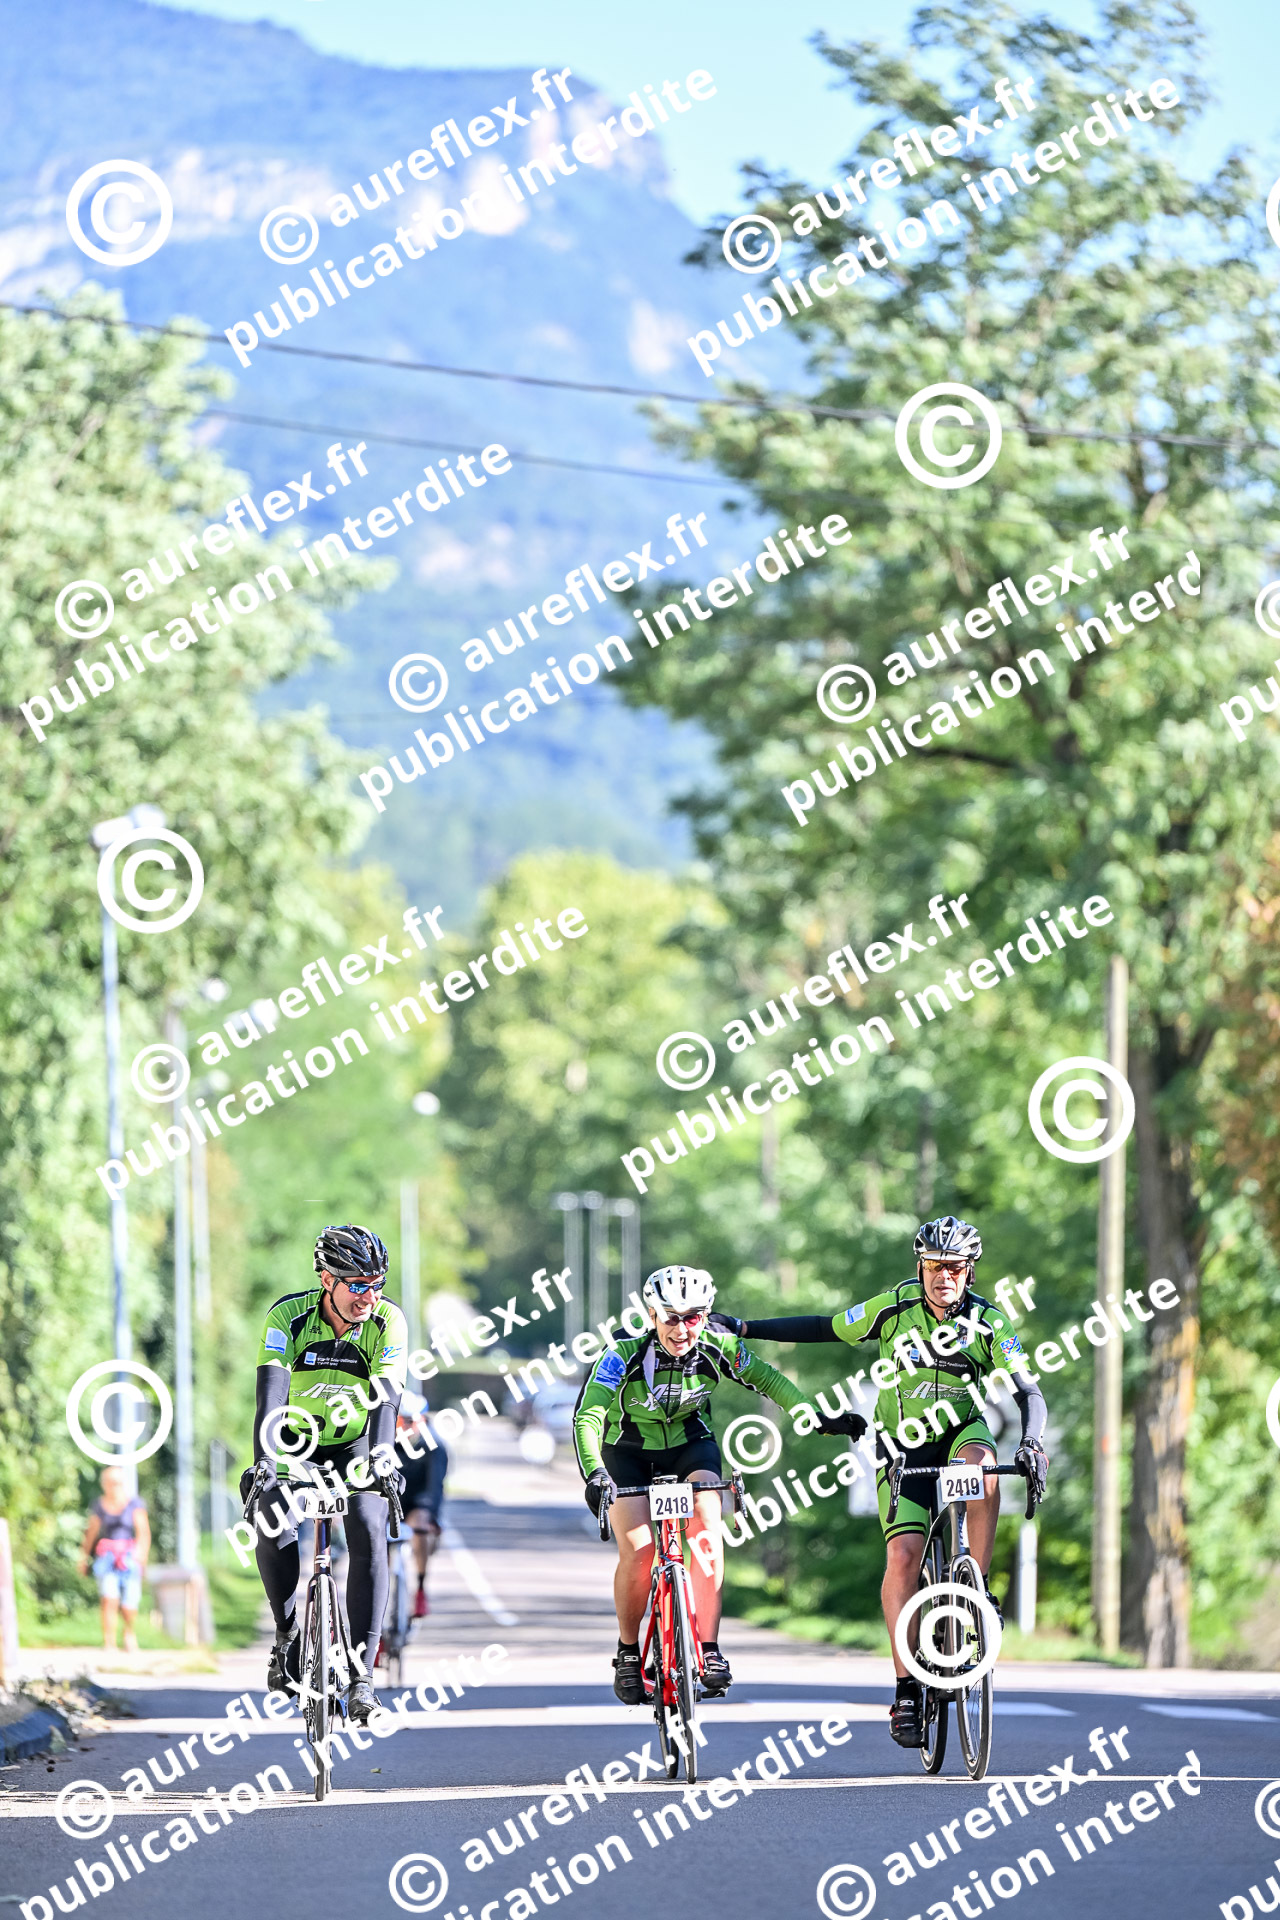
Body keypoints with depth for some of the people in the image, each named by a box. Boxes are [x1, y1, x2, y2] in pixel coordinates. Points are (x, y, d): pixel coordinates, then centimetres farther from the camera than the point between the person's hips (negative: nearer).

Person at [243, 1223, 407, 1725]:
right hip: (297, 1442, 0)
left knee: (369, 1533, -24)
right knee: (273, 1532, -25)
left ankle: (361, 1669, -22)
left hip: (355, 1445, 0)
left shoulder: (388, 1321, -21)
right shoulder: (287, 1316, -23)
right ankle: (288, 1634, 1)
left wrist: (380, 1457, -49)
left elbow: (386, 1397, -32)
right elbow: (271, 1391, -35)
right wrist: (264, 1460, -49)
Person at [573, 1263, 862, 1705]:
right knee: (637, 1550, -21)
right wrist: (594, 1475, -48)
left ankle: (709, 1650, -22)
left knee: (707, 1528, -26)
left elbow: (765, 1378, -4)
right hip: (628, 1451, -2)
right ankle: (628, 1653, 1)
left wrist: (817, 1418, -11)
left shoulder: (718, 1348, -20)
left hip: (690, 1446, 2)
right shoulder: (625, 1355, -28)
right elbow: (587, 1417, -33)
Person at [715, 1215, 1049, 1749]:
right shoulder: (894, 1308, -8)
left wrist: (1032, 1443, -35)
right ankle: (906, 1689, -14)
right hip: (902, 1445, 0)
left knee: (982, 1463, -37)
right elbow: (826, 1328, 4)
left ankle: (978, 1588, -23)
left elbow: (1028, 1392, -16)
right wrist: (744, 1328, 2)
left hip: (961, 1430, 0)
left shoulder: (989, 1323, -10)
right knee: (903, 1553, -18)